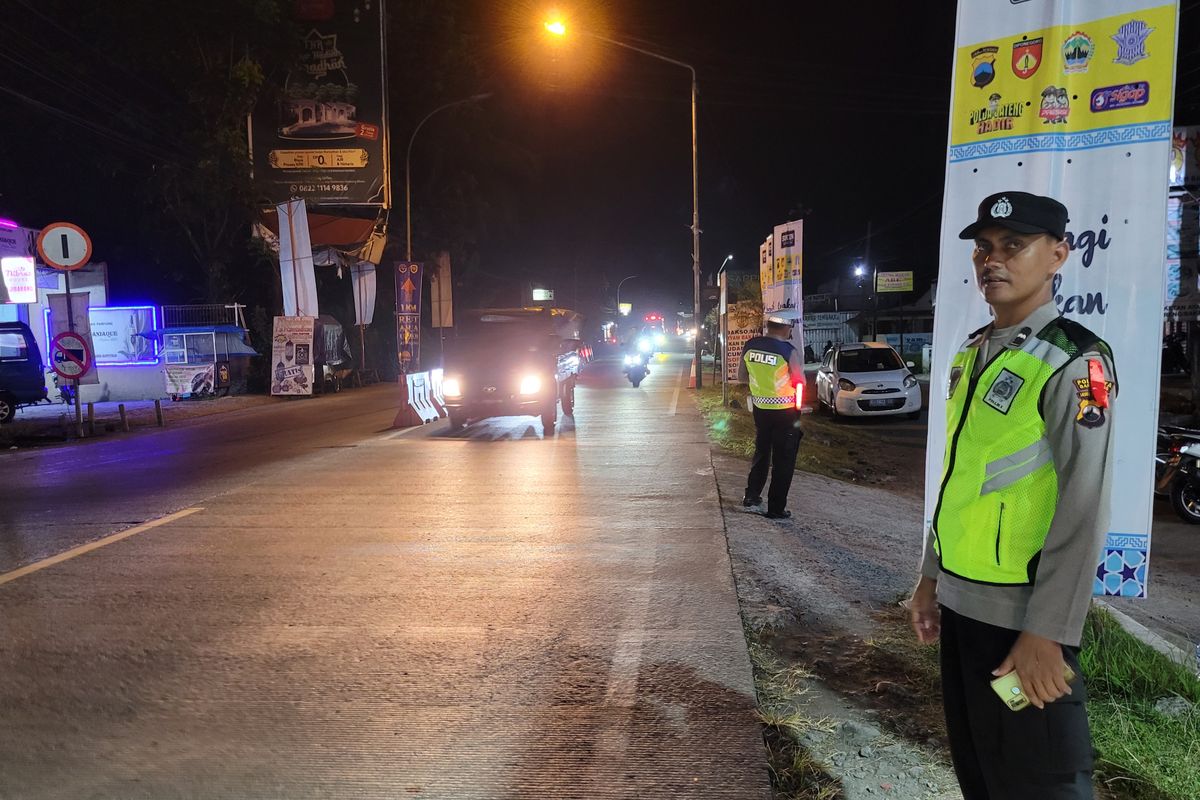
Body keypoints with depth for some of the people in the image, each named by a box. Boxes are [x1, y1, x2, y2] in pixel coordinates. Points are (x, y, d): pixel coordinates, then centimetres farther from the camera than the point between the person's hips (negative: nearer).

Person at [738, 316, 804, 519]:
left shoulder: (749, 346, -5)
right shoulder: (789, 351, -18)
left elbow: (741, 376, 6)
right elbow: (800, 382, -9)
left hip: (760, 408, 5)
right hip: (785, 411, -5)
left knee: (761, 452, 23)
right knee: (783, 460, 6)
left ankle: (751, 496, 26)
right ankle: (776, 508, 9)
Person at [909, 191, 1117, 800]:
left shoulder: (1072, 361, -14)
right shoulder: (971, 354, 10)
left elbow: (1084, 511, -18)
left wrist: (1047, 633, -20)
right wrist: (932, 575, 15)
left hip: (1020, 614, -7)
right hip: (960, 601, 8)